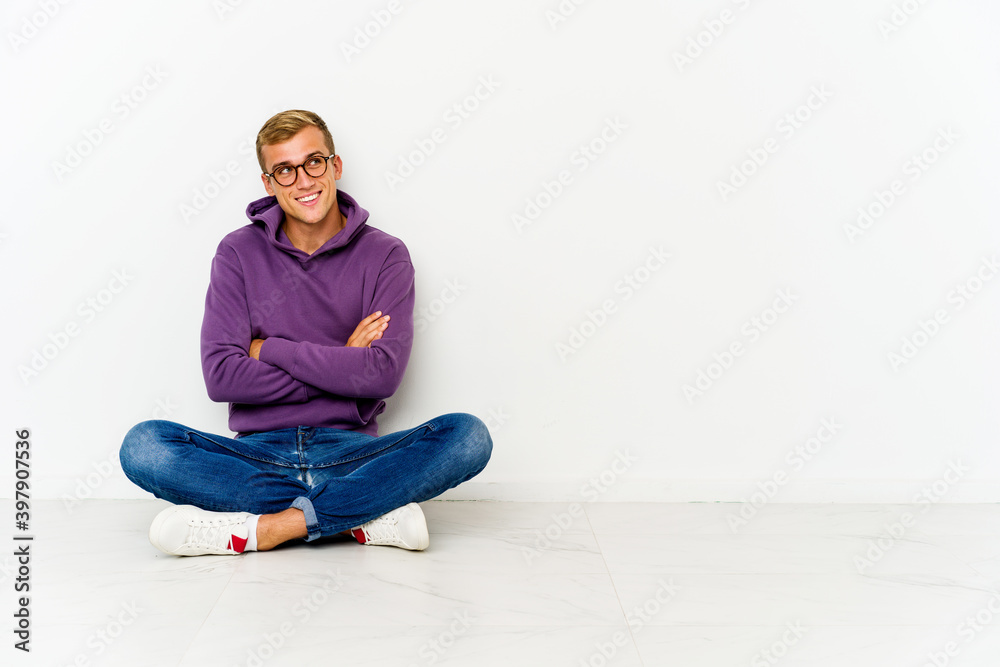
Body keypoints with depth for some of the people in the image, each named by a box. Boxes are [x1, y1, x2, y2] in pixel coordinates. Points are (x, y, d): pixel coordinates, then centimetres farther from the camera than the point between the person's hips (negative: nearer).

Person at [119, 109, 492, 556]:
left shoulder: (384, 255, 3)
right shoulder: (239, 253, 5)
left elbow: (384, 373, -11)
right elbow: (220, 376, -6)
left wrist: (269, 349, -7)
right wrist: (340, 365, -8)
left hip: (350, 451, 0)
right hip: (259, 451, 1)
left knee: (468, 437, -26)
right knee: (143, 446, -26)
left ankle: (260, 528, -27)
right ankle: (370, 515, -24)